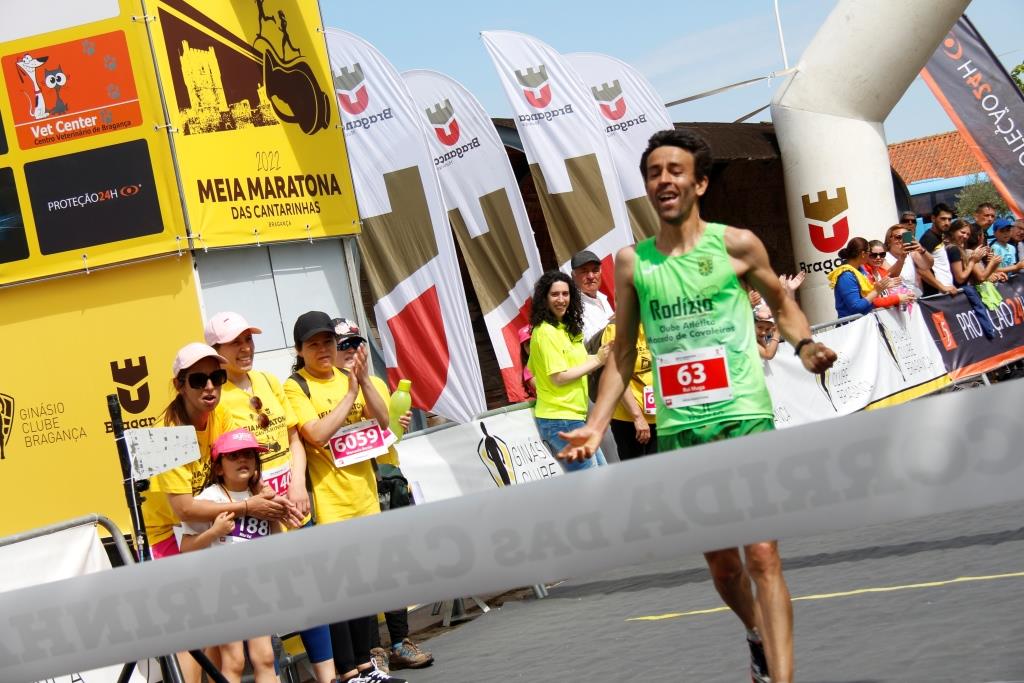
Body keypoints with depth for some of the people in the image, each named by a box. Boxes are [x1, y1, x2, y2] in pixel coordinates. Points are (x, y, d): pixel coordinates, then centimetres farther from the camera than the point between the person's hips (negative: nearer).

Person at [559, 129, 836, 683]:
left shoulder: (737, 244, 0)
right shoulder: (632, 261, 5)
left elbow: (780, 303, 15)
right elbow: (623, 352, 11)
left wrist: (804, 345, -6)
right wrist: (596, 425, 5)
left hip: (744, 416, -3)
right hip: (678, 428, 3)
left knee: (762, 557, -13)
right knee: (721, 562, 13)